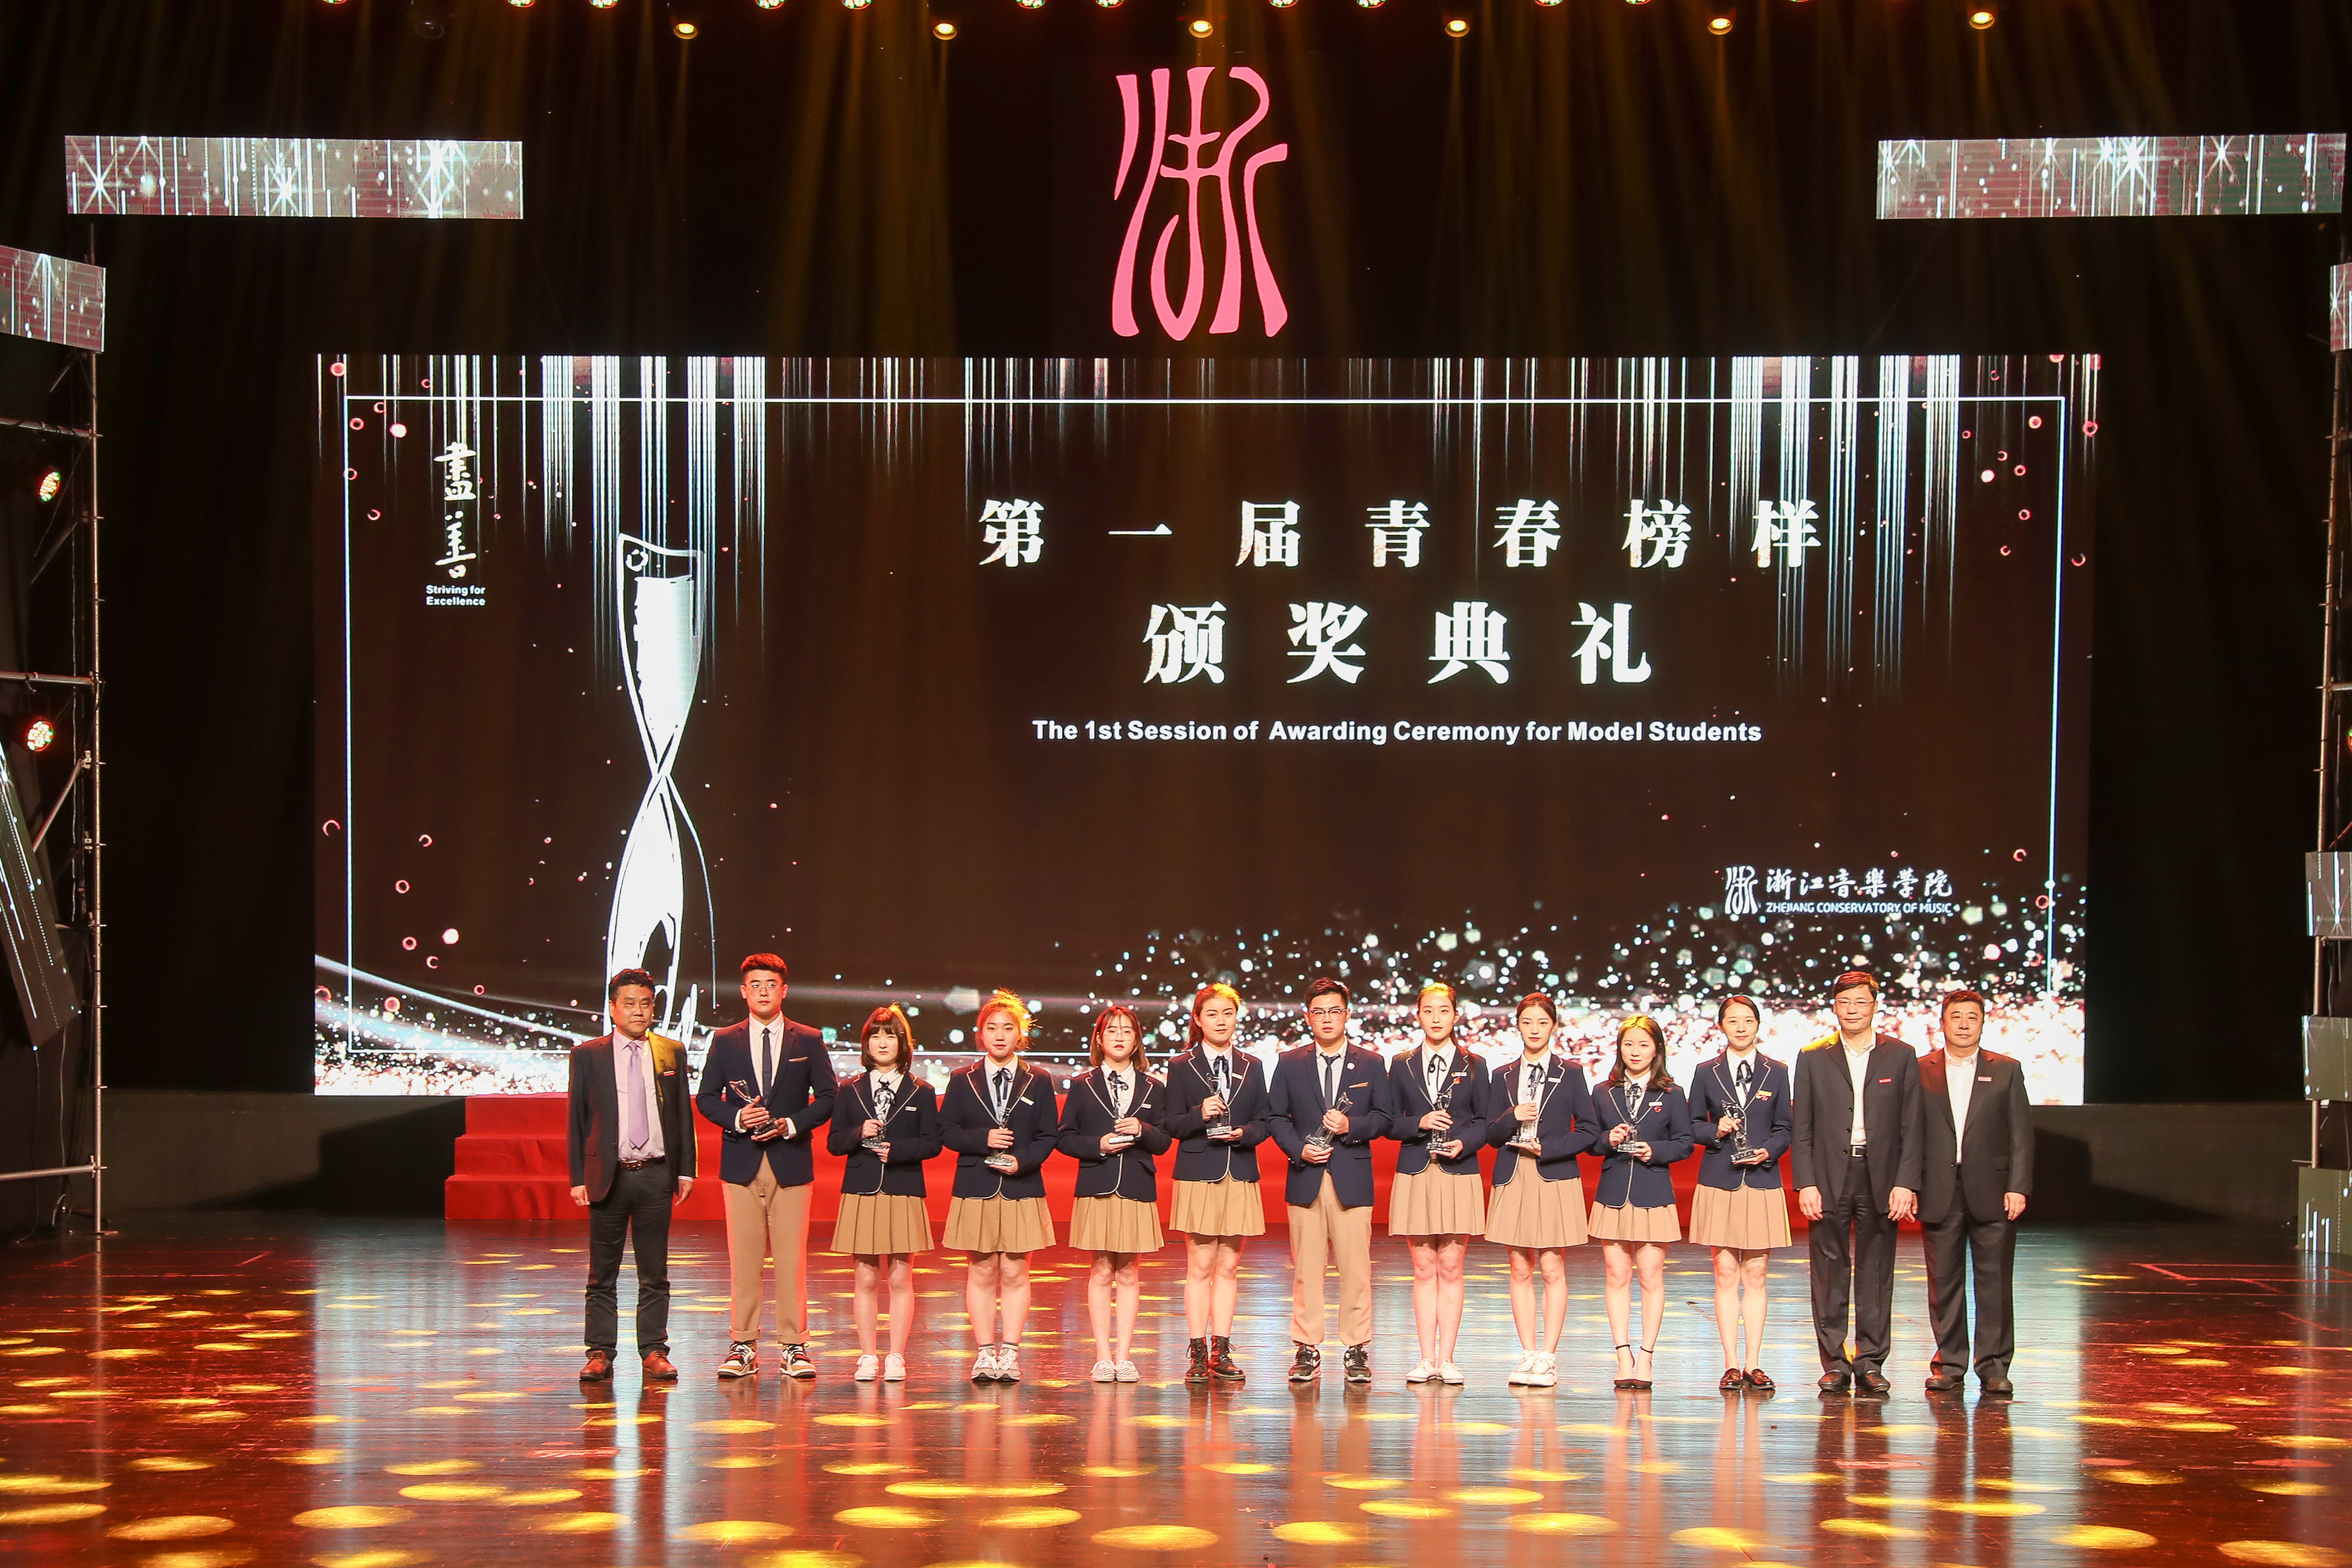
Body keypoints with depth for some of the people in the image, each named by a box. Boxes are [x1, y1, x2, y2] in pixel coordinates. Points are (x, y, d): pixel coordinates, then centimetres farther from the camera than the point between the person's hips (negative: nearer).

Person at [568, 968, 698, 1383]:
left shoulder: (671, 1053, 8)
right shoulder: (587, 1056, 3)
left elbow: (682, 1115, 11)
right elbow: (577, 1120, 3)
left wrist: (686, 1170, 5)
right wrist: (578, 1178, -4)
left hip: (656, 1176, 1)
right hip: (608, 1176, -1)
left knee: (655, 1274, 6)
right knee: (602, 1274, 4)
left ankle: (654, 1352, 11)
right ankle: (600, 1353, 10)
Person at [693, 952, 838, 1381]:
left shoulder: (808, 1041, 6)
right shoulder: (725, 1041, 9)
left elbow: (827, 1098, 6)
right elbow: (707, 1099, 9)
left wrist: (790, 1125, -10)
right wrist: (737, 1118, -11)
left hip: (791, 1162, -1)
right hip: (741, 1164, 1)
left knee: (791, 1258, -2)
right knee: (743, 1258, 1)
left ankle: (795, 1346, 3)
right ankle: (744, 1347, 6)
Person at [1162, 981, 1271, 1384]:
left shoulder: (1251, 1069, 12)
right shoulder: (1181, 1067, 4)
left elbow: (1262, 1124, 9)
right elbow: (1172, 1126, 0)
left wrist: (1243, 1133, -11)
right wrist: (1201, 1114, -18)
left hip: (1240, 1176, 3)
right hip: (1197, 1175, -3)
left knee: (1229, 1267, 5)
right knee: (1200, 1265, -4)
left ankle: (1221, 1352, 9)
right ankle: (1198, 1353, 0)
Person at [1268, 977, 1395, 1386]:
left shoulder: (1371, 1063, 9)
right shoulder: (1290, 1064, 10)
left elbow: (1384, 1116, 7)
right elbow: (1275, 1117, 9)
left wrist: (1352, 1126, -11)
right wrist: (1298, 1149, -7)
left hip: (1352, 1178, -1)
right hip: (1306, 1178, 1)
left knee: (1356, 1267, -2)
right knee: (1306, 1268, 1)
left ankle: (1357, 1351, 5)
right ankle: (1307, 1350, 7)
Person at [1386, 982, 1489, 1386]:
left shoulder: (1473, 1065, 7)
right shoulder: (1402, 1066, 9)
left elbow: (1485, 1122, 6)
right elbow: (1390, 1124, 7)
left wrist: (1465, 1143, -12)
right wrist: (1420, 1123, -11)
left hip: (1459, 1174, -1)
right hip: (1415, 1175, 1)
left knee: (1450, 1268, 0)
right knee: (1424, 1269, 2)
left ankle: (1446, 1359, 3)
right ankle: (1427, 1359, 6)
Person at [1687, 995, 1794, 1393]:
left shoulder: (1776, 1073, 8)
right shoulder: (1706, 1073, 7)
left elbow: (1784, 1129, 8)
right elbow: (1694, 1125, 9)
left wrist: (1768, 1152, -10)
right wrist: (1716, 1131, -11)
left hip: (1762, 1182, 0)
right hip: (1719, 1182, 0)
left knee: (1756, 1276, 1)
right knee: (1726, 1275, -2)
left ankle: (1753, 1364, 5)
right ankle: (1731, 1365, 1)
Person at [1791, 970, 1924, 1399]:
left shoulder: (1901, 1056, 5)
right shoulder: (1813, 1057, 6)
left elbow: (1910, 1128, 3)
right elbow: (1802, 1128, 4)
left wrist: (1905, 1183, -6)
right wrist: (1805, 1183, -5)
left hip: (1880, 1178, 0)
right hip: (1829, 1178, 0)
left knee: (1876, 1275, 3)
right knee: (1830, 1274, 2)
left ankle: (1870, 1363, 9)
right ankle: (1835, 1363, 9)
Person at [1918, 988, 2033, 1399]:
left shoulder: (2006, 1071, 7)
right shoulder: (1920, 1071, 7)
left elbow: (2021, 1134, 3)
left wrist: (2018, 1187, -6)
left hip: (1991, 1191, -1)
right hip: (1939, 1192, 1)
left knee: (1995, 1283, 0)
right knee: (1944, 1283, 4)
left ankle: (1994, 1368, 5)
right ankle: (1950, 1365, 13)